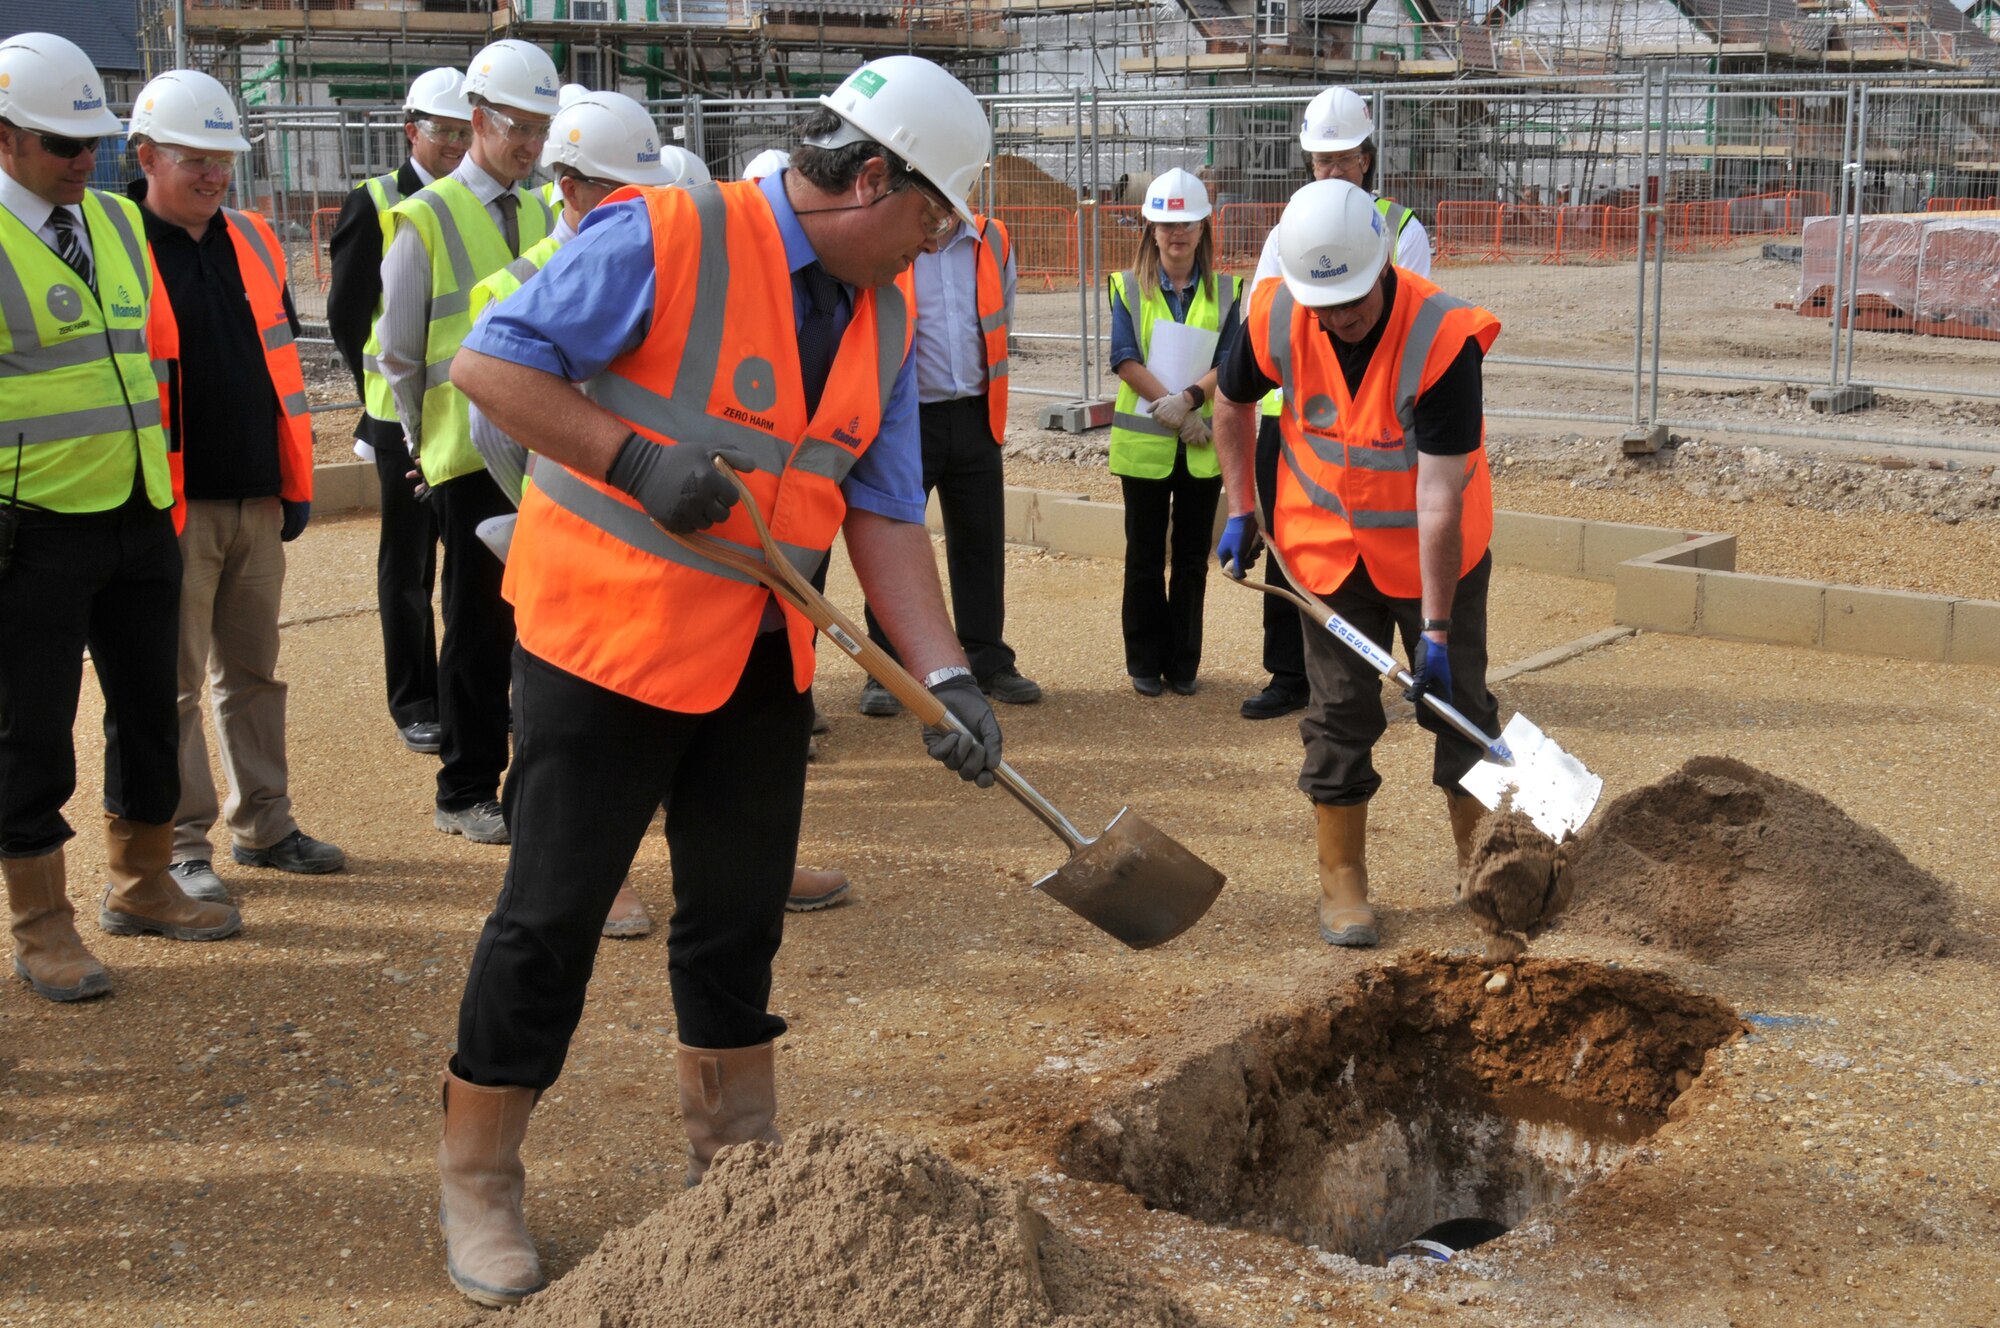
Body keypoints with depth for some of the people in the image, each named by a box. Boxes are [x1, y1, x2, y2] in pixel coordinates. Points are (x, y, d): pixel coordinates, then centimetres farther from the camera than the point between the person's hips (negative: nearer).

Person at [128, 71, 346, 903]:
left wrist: (296, 483, 13)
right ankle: (181, 843, 10)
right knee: (175, 684, 1)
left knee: (253, 671, 14)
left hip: (257, 502, 6)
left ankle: (264, 825, 24)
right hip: (173, 506, -6)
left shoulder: (252, 242, 11)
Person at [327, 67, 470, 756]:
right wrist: (384, 384, 1)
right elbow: (346, 311, 1)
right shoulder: (373, 204, -1)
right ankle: (414, 703, 14)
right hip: (406, 414, -3)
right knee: (408, 563, 5)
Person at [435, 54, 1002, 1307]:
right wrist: (635, 460, -26)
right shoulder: (668, 239, -16)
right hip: (607, 635, -6)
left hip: (761, 658, 7)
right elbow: (489, 362, -15)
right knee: (553, 912, 0)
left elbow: (884, 511, 3)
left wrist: (947, 674, -8)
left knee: (740, 911, 15)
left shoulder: (882, 313, 6)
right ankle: (478, 1183, 17)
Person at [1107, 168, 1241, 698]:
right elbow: (1125, 360, -8)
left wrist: (1189, 399, -21)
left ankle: (1183, 663, 15)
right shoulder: (1129, 287, 2)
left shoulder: (1226, 291, 5)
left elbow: (1231, 361, -4)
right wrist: (1171, 407, -17)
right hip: (1143, 440, -1)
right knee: (1146, 555, 6)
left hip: (1203, 443, 1)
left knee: (1192, 555, 7)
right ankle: (1145, 662, 14)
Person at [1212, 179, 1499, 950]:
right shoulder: (1275, 319, -19)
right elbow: (1232, 403, 6)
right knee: (1340, 713, 4)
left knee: (1459, 704, 7)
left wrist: (1434, 628, -30)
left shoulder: (1443, 339, -30)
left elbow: (1439, 498, -31)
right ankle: (1342, 885, 15)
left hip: (1435, 549, -2)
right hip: (1331, 548, 2)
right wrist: (1240, 510, 3)